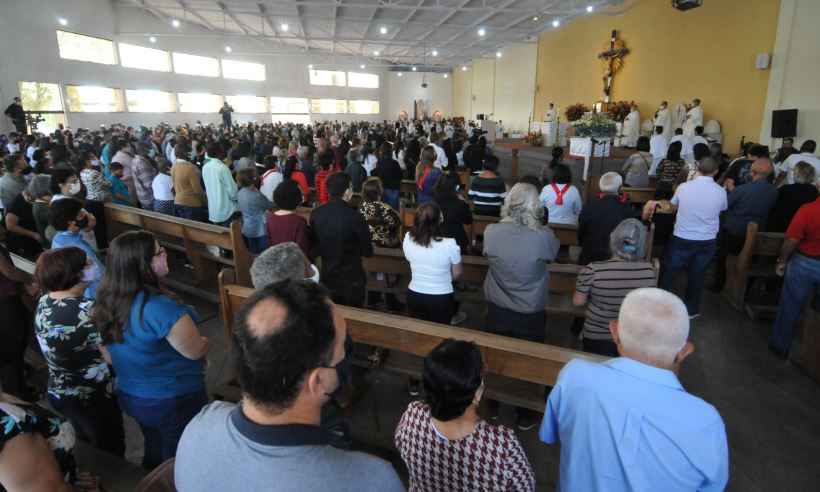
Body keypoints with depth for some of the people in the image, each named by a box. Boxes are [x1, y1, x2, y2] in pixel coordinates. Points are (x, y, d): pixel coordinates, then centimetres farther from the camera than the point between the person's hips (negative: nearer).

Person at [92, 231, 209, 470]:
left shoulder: (105, 299, -9)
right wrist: (203, 341, -1)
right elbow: (197, 350, -23)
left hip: (130, 396, 7)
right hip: (175, 400, -7)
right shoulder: (159, 308, -34)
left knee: (155, 453, 30)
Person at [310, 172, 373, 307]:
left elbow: (313, 247, 5)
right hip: (352, 279, -4)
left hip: (327, 277, 4)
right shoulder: (354, 216, -22)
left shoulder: (315, 214, -8)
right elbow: (368, 251, -12)